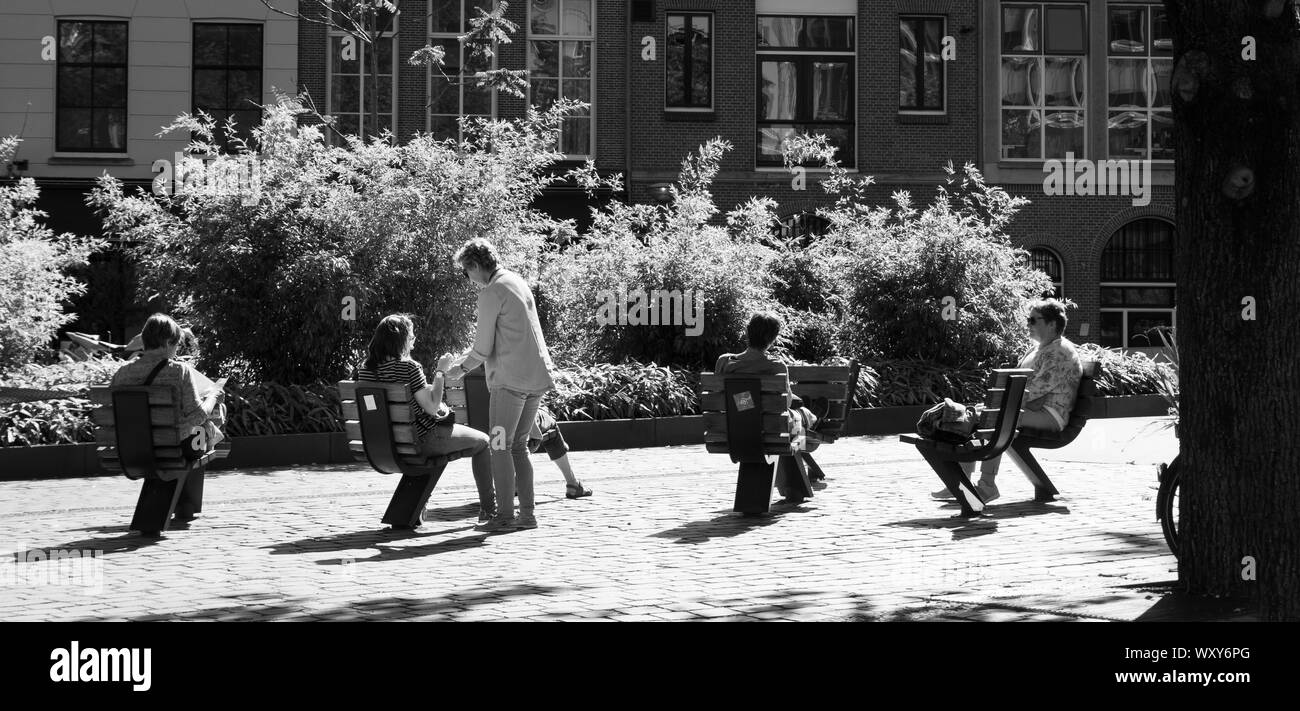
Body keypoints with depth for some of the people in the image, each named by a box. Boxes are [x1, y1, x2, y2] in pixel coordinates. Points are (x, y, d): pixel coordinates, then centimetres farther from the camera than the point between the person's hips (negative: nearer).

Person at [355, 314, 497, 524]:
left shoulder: (365, 369, -1)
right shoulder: (408, 367, -23)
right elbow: (432, 407, -20)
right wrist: (440, 373, -11)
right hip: (423, 440, -7)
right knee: (482, 441, 13)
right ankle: (488, 508, 17)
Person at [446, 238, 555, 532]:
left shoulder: (491, 293, -10)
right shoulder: (518, 282, 17)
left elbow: (483, 348, -9)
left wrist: (462, 369, 9)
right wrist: (468, 359, 26)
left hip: (510, 379, -9)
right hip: (537, 376, 9)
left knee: (500, 447, -3)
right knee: (518, 446, 13)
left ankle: (505, 515, -5)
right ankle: (527, 513, 11)